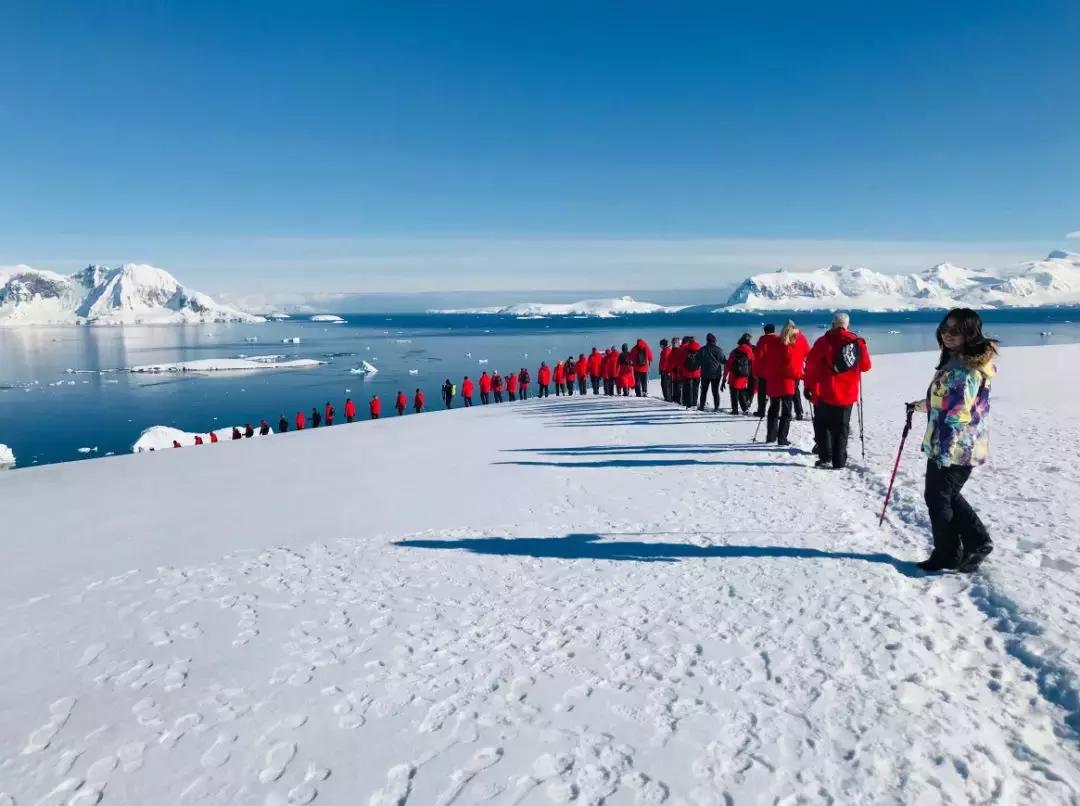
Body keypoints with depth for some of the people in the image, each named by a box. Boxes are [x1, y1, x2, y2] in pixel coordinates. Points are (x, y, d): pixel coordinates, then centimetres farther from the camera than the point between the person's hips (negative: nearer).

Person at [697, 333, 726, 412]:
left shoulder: (702, 350, -3)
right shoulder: (718, 349, -8)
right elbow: (723, 360, -2)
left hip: (705, 373, 1)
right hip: (716, 373, -1)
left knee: (704, 390, 11)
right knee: (715, 391, 4)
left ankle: (701, 406, 11)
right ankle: (716, 407, -1)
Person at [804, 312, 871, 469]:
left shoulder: (824, 342, -8)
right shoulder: (858, 343, 2)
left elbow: (811, 365, -9)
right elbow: (866, 366, 11)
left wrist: (808, 386, 1)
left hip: (825, 393, -3)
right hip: (847, 395, 3)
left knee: (823, 425, 9)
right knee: (841, 428, 11)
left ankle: (825, 458, -1)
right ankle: (839, 461, 10)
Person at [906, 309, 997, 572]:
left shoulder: (965, 369, -21)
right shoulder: (956, 362, 10)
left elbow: (958, 415, -26)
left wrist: (943, 452, -26)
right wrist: (920, 405, 40)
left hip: (952, 449, -10)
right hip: (960, 448, 10)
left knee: (937, 498, 5)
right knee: (948, 495, 21)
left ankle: (948, 555, 18)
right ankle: (977, 541, 24)